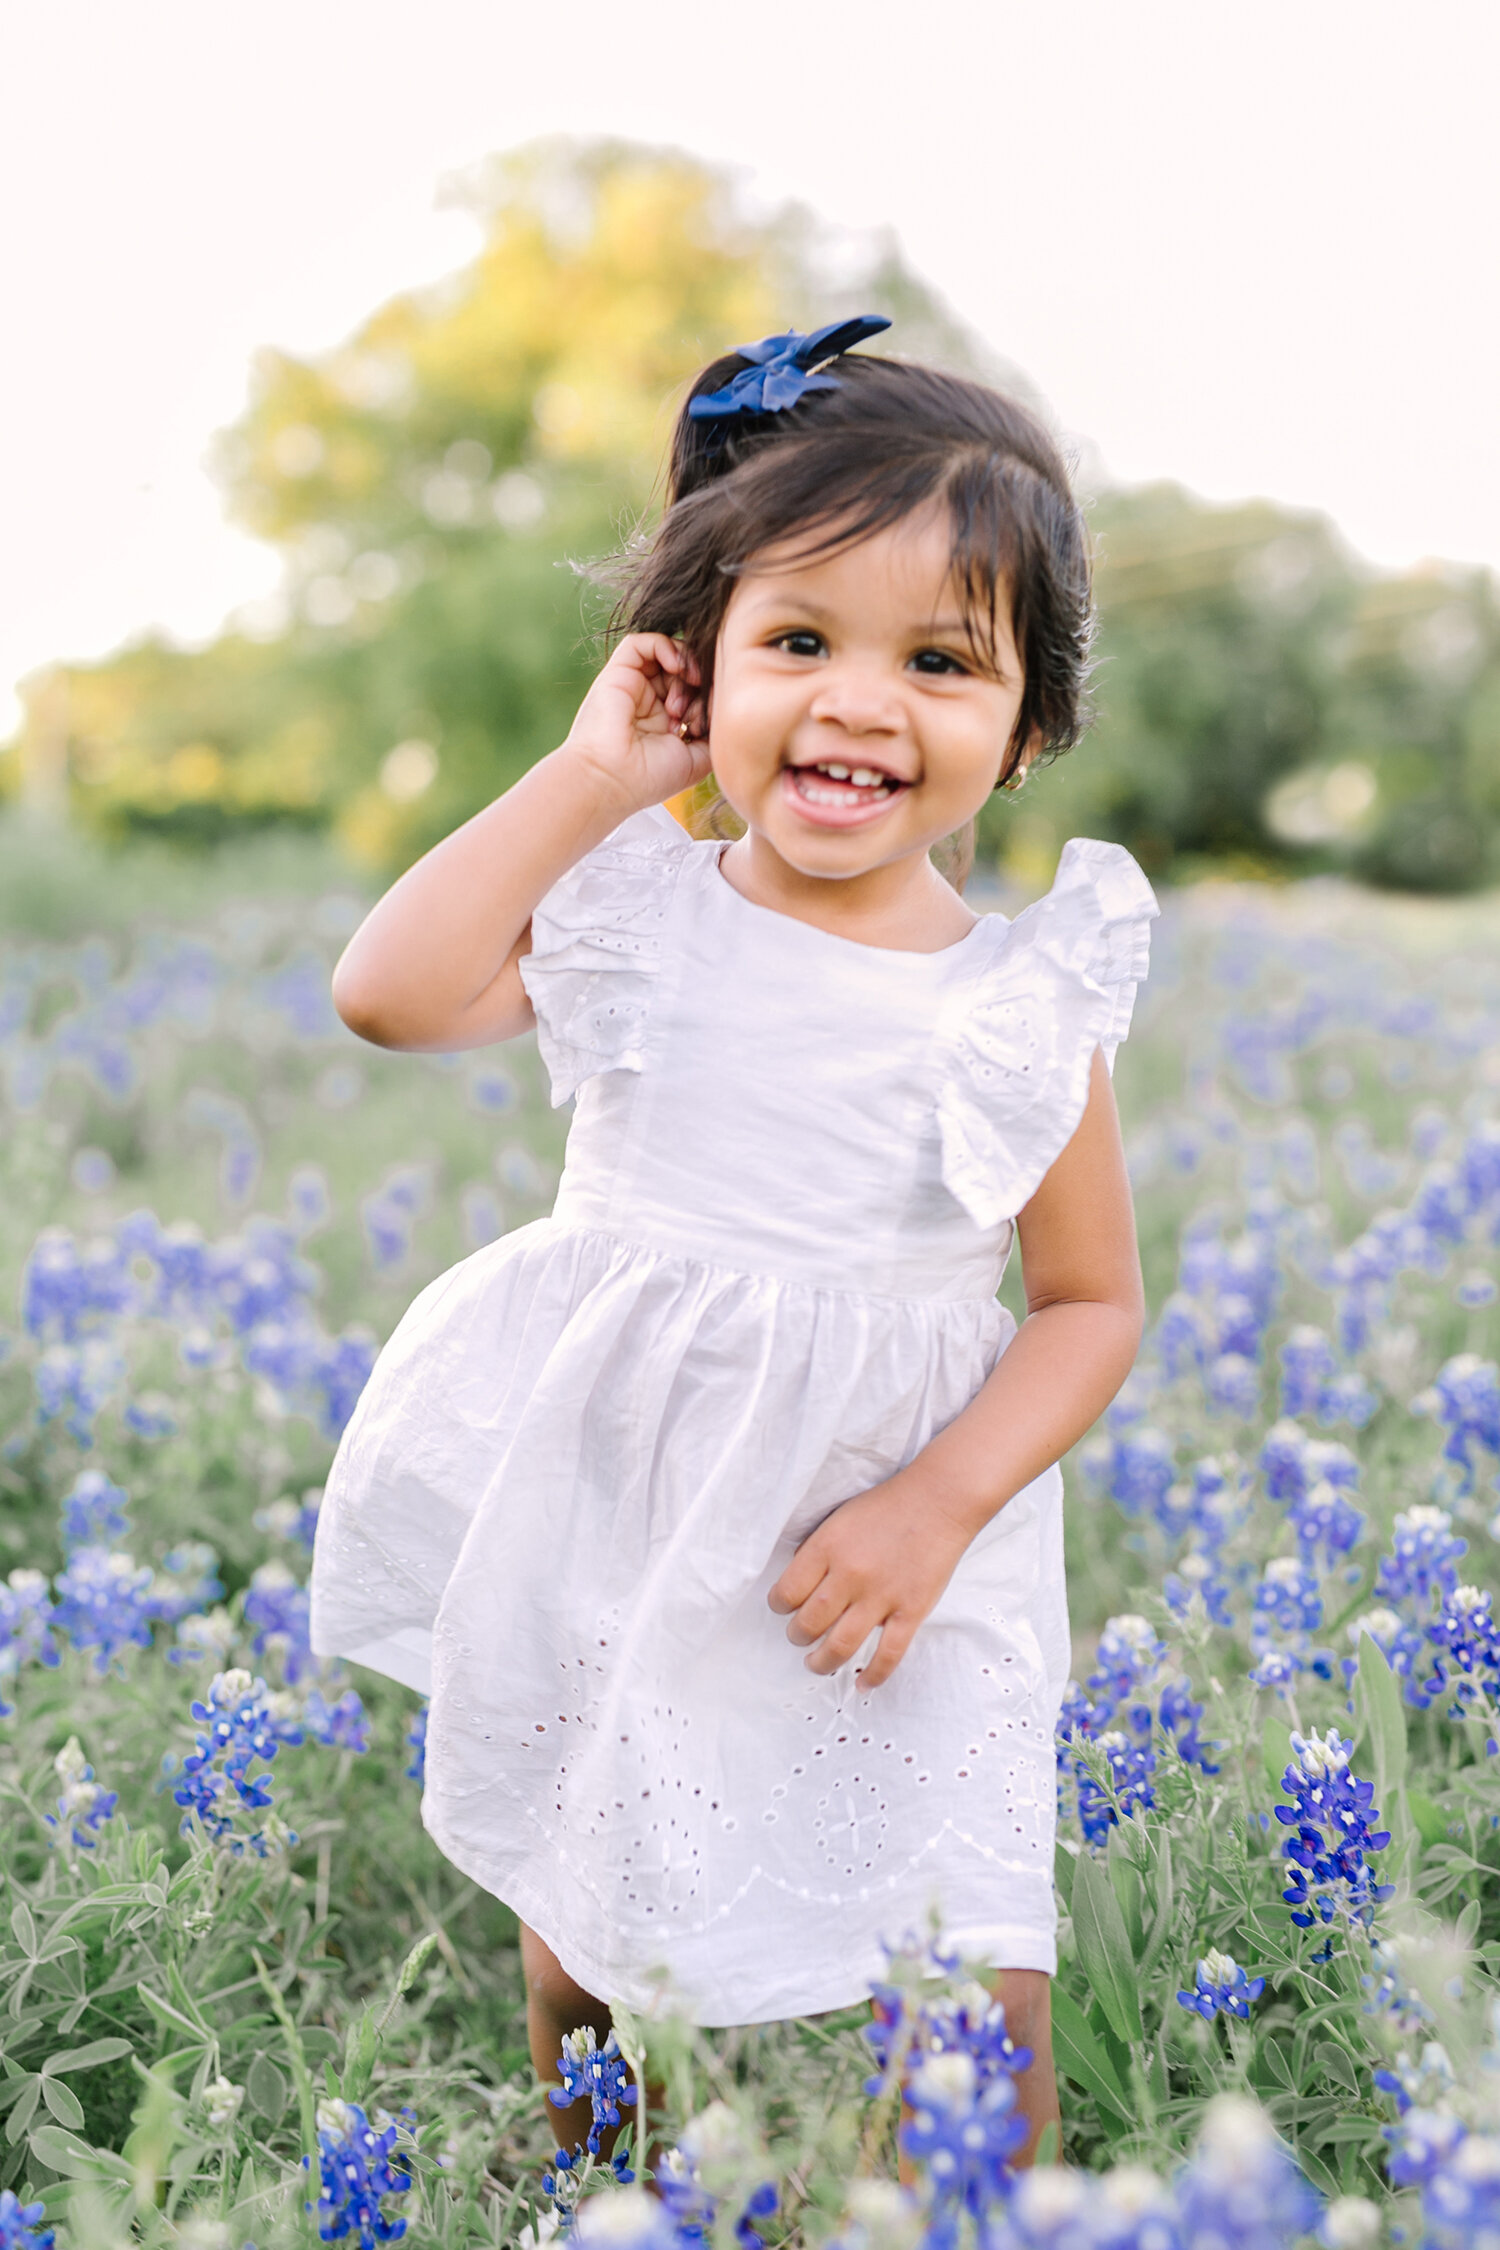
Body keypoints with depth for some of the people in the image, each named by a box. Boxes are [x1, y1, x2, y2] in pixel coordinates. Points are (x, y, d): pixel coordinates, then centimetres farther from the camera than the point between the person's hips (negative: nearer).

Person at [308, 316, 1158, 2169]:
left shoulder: (1030, 1003, -7)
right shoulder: (636, 908, -5)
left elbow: (1092, 1301, -1)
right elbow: (391, 993, -21)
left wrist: (941, 1503, -15)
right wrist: (592, 774, -16)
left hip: (891, 1551, -1)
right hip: (610, 1531, 2)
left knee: (976, 2004, -7)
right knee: (578, 1932, 19)